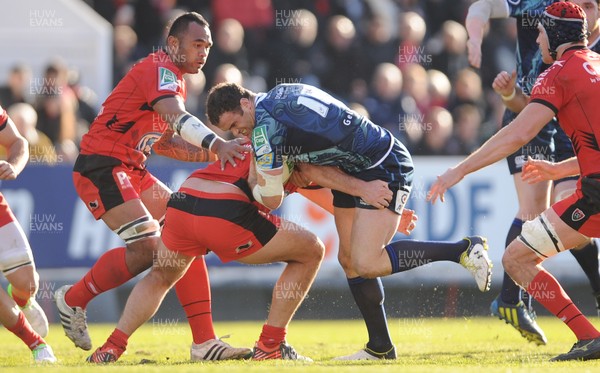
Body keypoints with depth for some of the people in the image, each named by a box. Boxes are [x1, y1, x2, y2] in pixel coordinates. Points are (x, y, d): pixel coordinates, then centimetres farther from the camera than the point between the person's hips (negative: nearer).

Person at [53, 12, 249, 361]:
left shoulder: (175, 80, 19)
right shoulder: (159, 68, -12)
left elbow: (163, 142, 22)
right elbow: (176, 116, -32)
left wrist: (212, 152, 7)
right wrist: (217, 145, -46)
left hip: (131, 171, 10)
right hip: (101, 167, -10)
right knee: (149, 247, -19)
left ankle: (204, 341, -3)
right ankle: (73, 299, 3)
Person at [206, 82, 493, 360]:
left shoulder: (265, 123, -19)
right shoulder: (278, 96, 9)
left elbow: (272, 199, -15)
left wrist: (251, 187, 6)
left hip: (386, 168, -10)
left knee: (366, 264, -18)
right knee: (349, 259, 8)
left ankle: (464, 250, -9)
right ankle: (380, 347, 13)